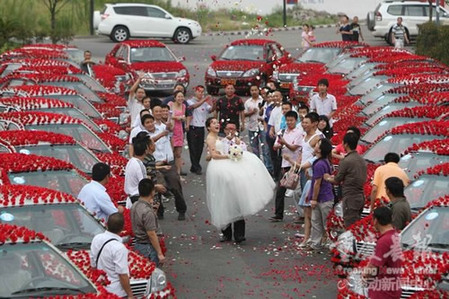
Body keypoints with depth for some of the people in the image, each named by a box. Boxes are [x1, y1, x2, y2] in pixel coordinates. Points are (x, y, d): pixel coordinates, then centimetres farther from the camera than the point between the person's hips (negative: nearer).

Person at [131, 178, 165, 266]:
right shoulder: (148, 212, -25)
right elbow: (151, 234, -23)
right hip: (148, 248, -9)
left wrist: (150, 206, 18)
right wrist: (160, 253, -17)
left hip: (137, 245, 9)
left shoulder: (134, 206, 2)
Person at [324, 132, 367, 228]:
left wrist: (328, 178, 15)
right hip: (361, 197, 8)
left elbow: (337, 181, -7)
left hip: (350, 198, -8)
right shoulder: (362, 160, 9)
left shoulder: (346, 161, -15)